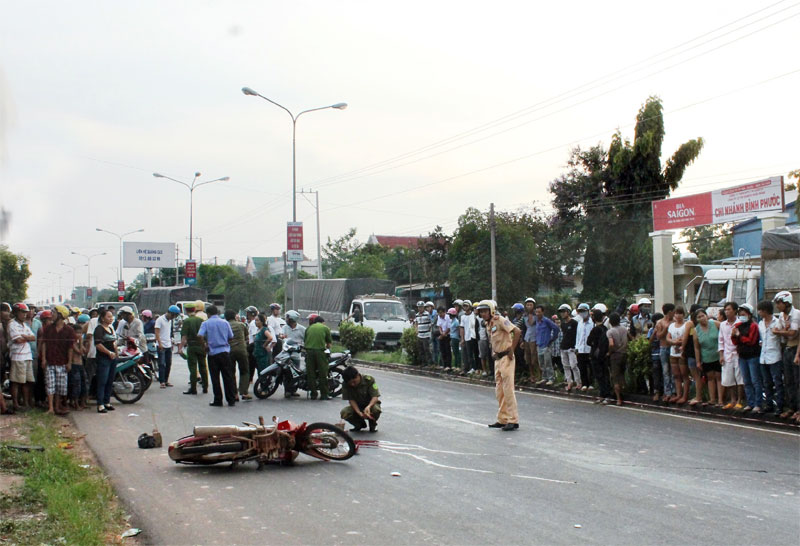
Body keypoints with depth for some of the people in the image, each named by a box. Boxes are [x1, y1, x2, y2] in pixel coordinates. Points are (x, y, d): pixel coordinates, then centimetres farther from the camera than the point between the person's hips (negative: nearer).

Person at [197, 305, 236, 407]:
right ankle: (231, 400, 7)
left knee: (215, 378, 5)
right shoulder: (225, 323, 5)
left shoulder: (206, 323, -2)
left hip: (213, 353, -2)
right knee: (228, 377, 6)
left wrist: (206, 343, 0)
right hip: (225, 352, 2)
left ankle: (218, 400, 7)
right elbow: (231, 337, 7)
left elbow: (200, 335, -15)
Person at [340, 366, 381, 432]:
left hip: (371, 404, -2)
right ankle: (360, 424, 5)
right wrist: (359, 413, -32)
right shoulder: (346, 385, -16)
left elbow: (375, 396, -25)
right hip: (357, 407, 2)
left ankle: (373, 424, 0)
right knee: (344, 413, -28)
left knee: (376, 409, -38)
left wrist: (368, 406, -46)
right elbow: (351, 400, -16)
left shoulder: (369, 379, -21)